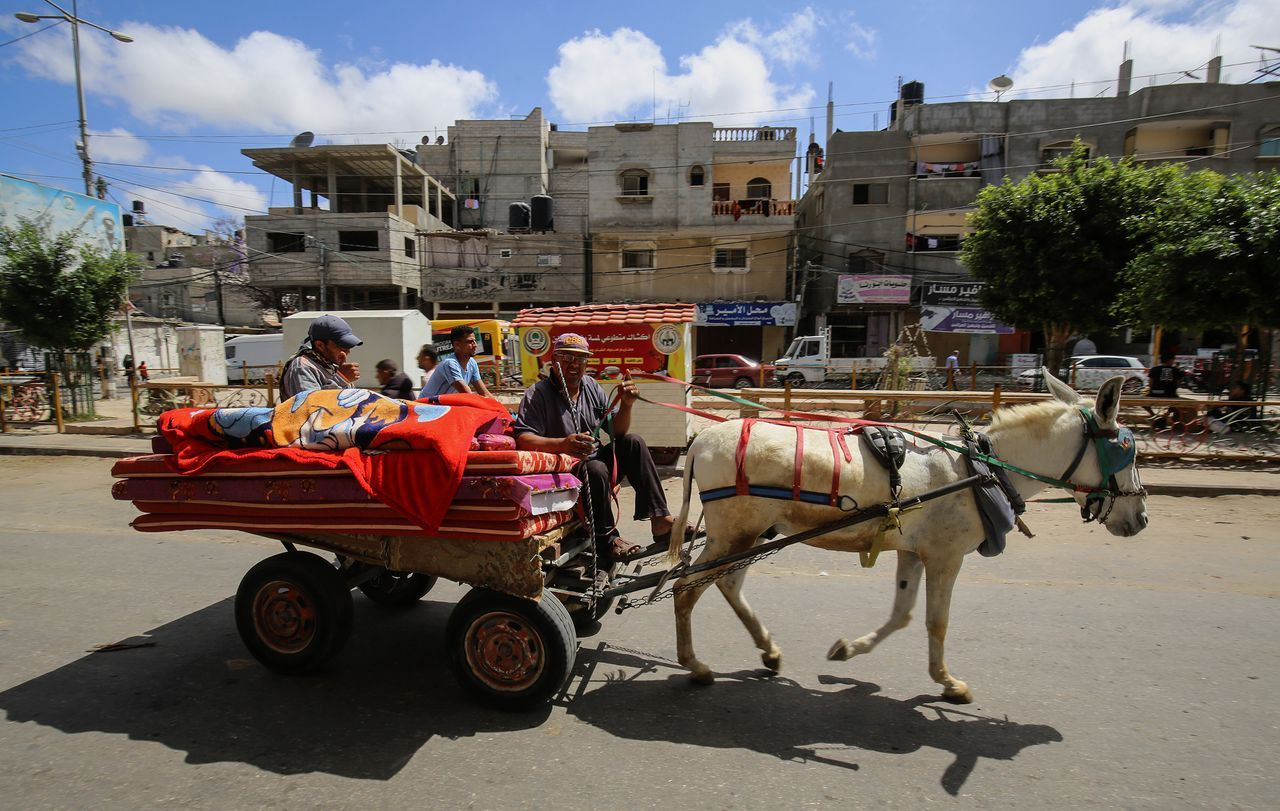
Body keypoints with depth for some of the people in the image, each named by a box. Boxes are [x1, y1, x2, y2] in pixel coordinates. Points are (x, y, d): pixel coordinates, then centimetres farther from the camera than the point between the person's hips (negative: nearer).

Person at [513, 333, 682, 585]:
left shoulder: (592, 388, 8)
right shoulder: (537, 395, -10)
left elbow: (616, 432, 7)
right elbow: (523, 439, -24)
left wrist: (626, 405, -13)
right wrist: (562, 444, -41)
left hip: (596, 462, 7)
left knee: (633, 443, -13)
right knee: (595, 469, -34)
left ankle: (660, 521, -18)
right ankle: (607, 541, -22)